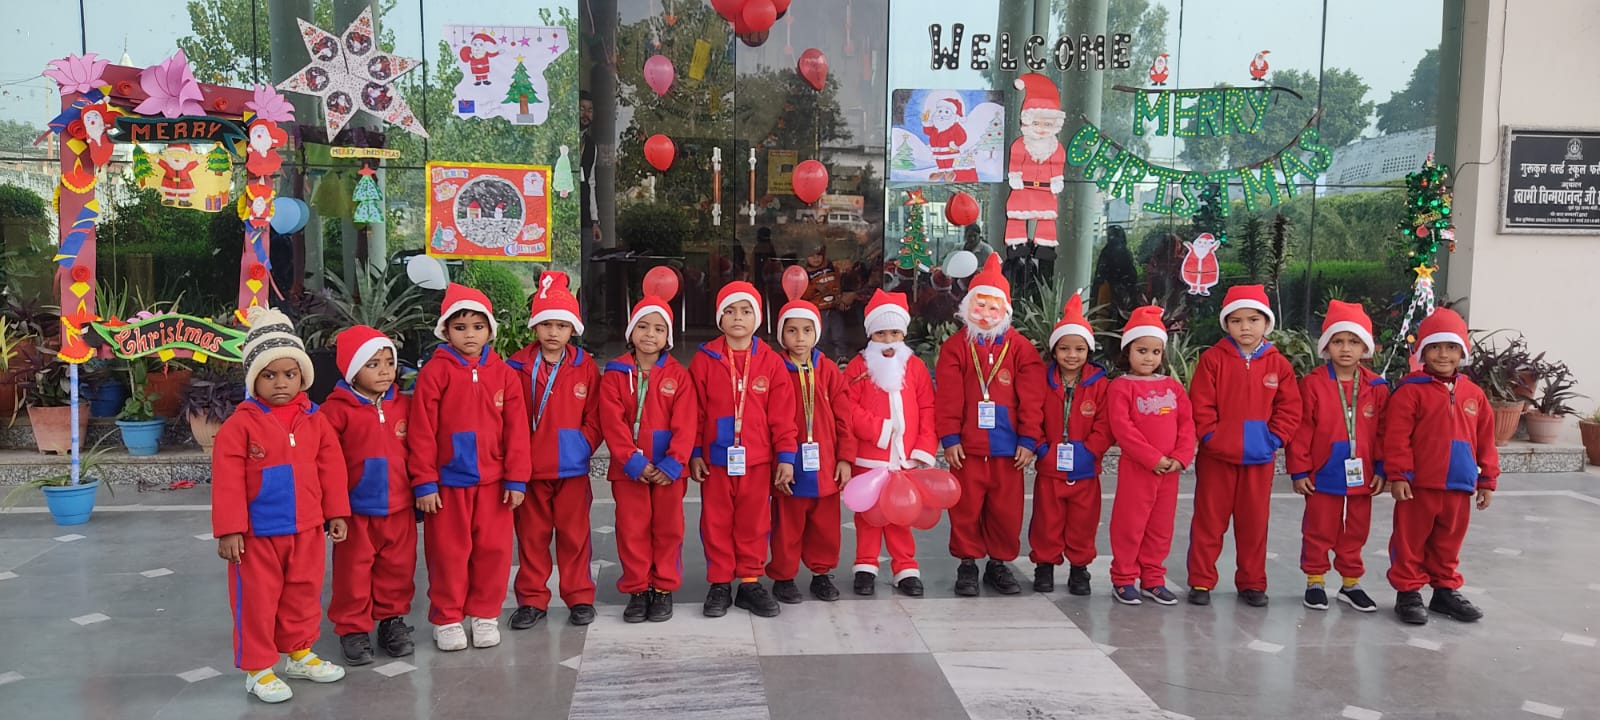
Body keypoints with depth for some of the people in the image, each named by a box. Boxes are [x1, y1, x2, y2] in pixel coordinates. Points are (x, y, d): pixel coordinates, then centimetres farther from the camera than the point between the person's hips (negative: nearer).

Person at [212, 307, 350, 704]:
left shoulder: (314, 420, 1)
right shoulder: (241, 424, -12)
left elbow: (331, 468, 5)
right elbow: (228, 480, -13)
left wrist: (337, 513, 5)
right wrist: (229, 530, -15)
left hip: (306, 528, 4)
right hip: (258, 532, -4)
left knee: (304, 594, 17)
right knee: (257, 600, 7)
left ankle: (299, 654, 35)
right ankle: (257, 669, 20)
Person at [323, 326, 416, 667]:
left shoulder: (404, 405, 3)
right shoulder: (337, 410, -10)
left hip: (399, 507, 4)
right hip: (356, 509, -3)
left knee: (398, 568, 13)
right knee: (354, 571, 8)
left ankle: (393, 619, 30)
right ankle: (353, 628, 22)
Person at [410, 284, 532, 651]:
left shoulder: (504, 373, 2)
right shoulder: (434, 373, -5)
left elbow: (516, 431, 2)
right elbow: (422, 432, -6)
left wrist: (516, 479, -1)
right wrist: (424, 483, -8)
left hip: (493, 482, 2)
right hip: (448, 482, -2)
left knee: (494, 550, 7)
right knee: (448, 552, 7)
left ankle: (485, 615, 23)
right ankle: (447, 619, 21)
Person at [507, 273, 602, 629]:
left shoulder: (585, 367, 0)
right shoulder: (517, 367, -2)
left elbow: (595, 417, 2)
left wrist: (583, 445, -10)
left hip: (572, 467, 0)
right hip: (528, 468, 0)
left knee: (574, 534, 8)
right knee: (531, 536, 11)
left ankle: (580, 598, 20)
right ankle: (532, 600, 22)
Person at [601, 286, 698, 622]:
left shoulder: (678, 375, 0)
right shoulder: (615, 375, 0)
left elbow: (685, 424, -5)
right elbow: (613, 423, -6)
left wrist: (672, 463, -15)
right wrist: (633, 462, -15)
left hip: (668, 469, 0)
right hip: (628, 469, 0)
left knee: (668, 529, 8)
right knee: (632, 530, 6)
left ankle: (664, 589, 20)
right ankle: (637, 590, 17)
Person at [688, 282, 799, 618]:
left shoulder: (771, 362, 0)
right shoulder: (704, 360, -1)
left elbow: (782, 414, 0)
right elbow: (694, 411, 1)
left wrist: (785, 456, -1)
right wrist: (694, 453, -1)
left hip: (757, 460, 0)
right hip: (715, 459, 0)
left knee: (754, 522, 8)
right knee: (716, 522, 7)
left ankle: (750, 582, 21)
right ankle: (719, 584, 19)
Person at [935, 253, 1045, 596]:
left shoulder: (1020, 348, 2)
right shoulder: (955, 347, 0)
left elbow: (1030, 399, -1)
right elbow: (948, 398, -5)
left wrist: (1028, 440, -5)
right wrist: (949, 438, -10)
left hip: (1007, 447, 1)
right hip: (967, 447, -1)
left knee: (1007, 510, 9)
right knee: (966, 509, 7)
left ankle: (999, 564, 25)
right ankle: (967, 564, 21)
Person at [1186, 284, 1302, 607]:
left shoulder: (1279, 364, 1)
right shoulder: (1212, 359, -5)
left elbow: (1289, 410, 1)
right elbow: (1200, 405, -7)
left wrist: (1273, 440, -9)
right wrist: (1211, 437, -14)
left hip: (1259, 459, 2)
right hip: (1216, 456, -2)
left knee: (1254, 522, 11)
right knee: (1208, 521, 5)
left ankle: (1252, 583, 23)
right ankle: (1201, 581, 14)